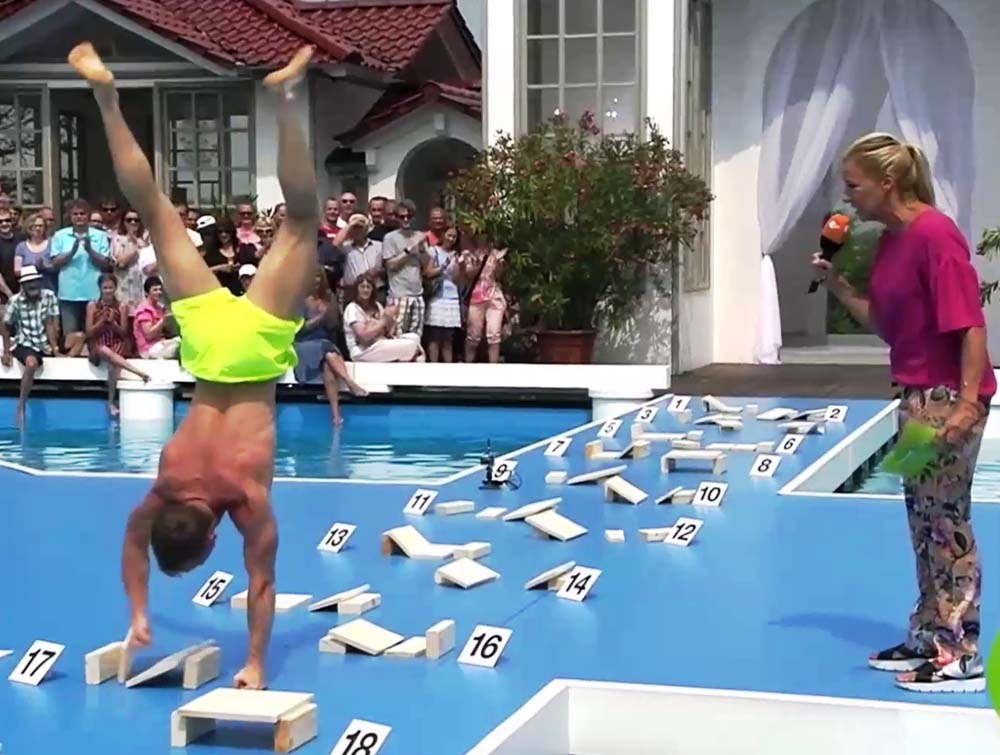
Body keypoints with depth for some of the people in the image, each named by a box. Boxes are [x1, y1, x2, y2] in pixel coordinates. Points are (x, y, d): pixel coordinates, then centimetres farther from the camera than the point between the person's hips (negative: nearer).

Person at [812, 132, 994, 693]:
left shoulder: (936, 235, -17)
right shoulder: (890, 242, 11)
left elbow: (970, 325, -20)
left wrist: (967, 403, -25)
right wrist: (838, 285, 6)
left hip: (950, 397, -10)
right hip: (917, 395, 10)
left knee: (948, 521, -5)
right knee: (923, 520, 15)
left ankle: (963, 656, 3)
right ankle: (929, 638, 25)